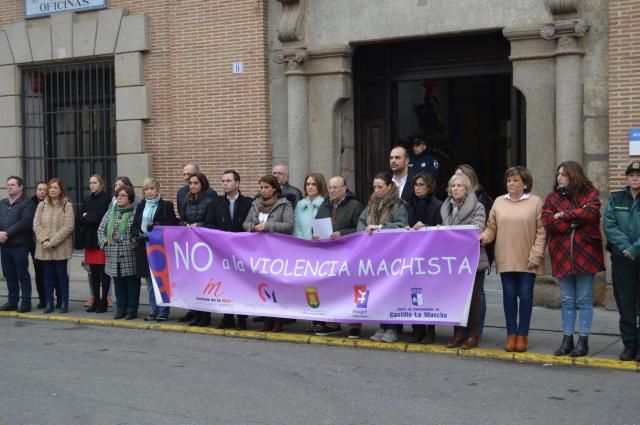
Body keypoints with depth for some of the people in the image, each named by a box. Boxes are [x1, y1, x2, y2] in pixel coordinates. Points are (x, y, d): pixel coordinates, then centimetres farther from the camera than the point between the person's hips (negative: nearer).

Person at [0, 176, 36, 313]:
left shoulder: (26, 203, -3)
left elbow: (25, 222, -15)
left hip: (20, 245, -6)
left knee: (22, 274, -2)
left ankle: (26, 302, 3)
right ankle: (12, 301, 18)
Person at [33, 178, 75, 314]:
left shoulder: (67, 205, -3)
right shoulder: (42, 205, 10)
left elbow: (68, 227, -10)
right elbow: (37, 224, 4)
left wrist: (53, 242, -14)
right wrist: (45, 240, -11)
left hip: (61, 247, -3)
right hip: (44, 247, 3)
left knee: (61, 274, 1)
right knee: (48, 275, 7)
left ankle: (64, 303, 8)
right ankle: (49, 303, 13)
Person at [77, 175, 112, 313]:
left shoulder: (106, 199, -6)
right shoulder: (88, 199, 14)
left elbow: (99, 218, -15)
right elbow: (79, 218, 7)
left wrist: (86, 217, -1)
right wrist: (91, 219, -9)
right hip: (89, 239, 6)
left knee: (103, 272, -2)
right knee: (93, 272, 9)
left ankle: (104, 302, 3)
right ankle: (95, 301, 15)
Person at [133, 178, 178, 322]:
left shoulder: (166, 206, -1)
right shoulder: (140, 206, 13)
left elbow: (173, 225, -5)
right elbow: (134, 226, 12)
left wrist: (157, 226, -17)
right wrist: (139, 234, -9)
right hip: (144, 248, 4)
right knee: (150, 282, 9)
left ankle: (163, 312, 5)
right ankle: (153, 311, 16)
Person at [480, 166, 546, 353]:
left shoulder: (535, 202, -1)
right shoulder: (499, 202, 8)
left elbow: (541, 232, -4)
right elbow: (491, 228, 8)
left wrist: (536, 255, -11)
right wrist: (484, 237, -12)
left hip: (527, 260, -2)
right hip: (506, 258, 3)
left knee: (525, 296, 3)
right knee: (509, 295, 6)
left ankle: (522, 335, 12)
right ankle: (511, 334, 14)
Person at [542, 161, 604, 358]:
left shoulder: (590, 194, 2)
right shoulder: (552, 199, 8)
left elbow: (591, 213, -18)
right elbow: (548, 223, -6)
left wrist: (563, 215, -11)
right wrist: (576, 221, -11)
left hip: (585, 254, -3)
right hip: (562, 255, 3)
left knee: (584, 300, 3)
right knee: (567, 301, 9)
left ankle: (583, 341, 9)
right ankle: (567, 340, 15)